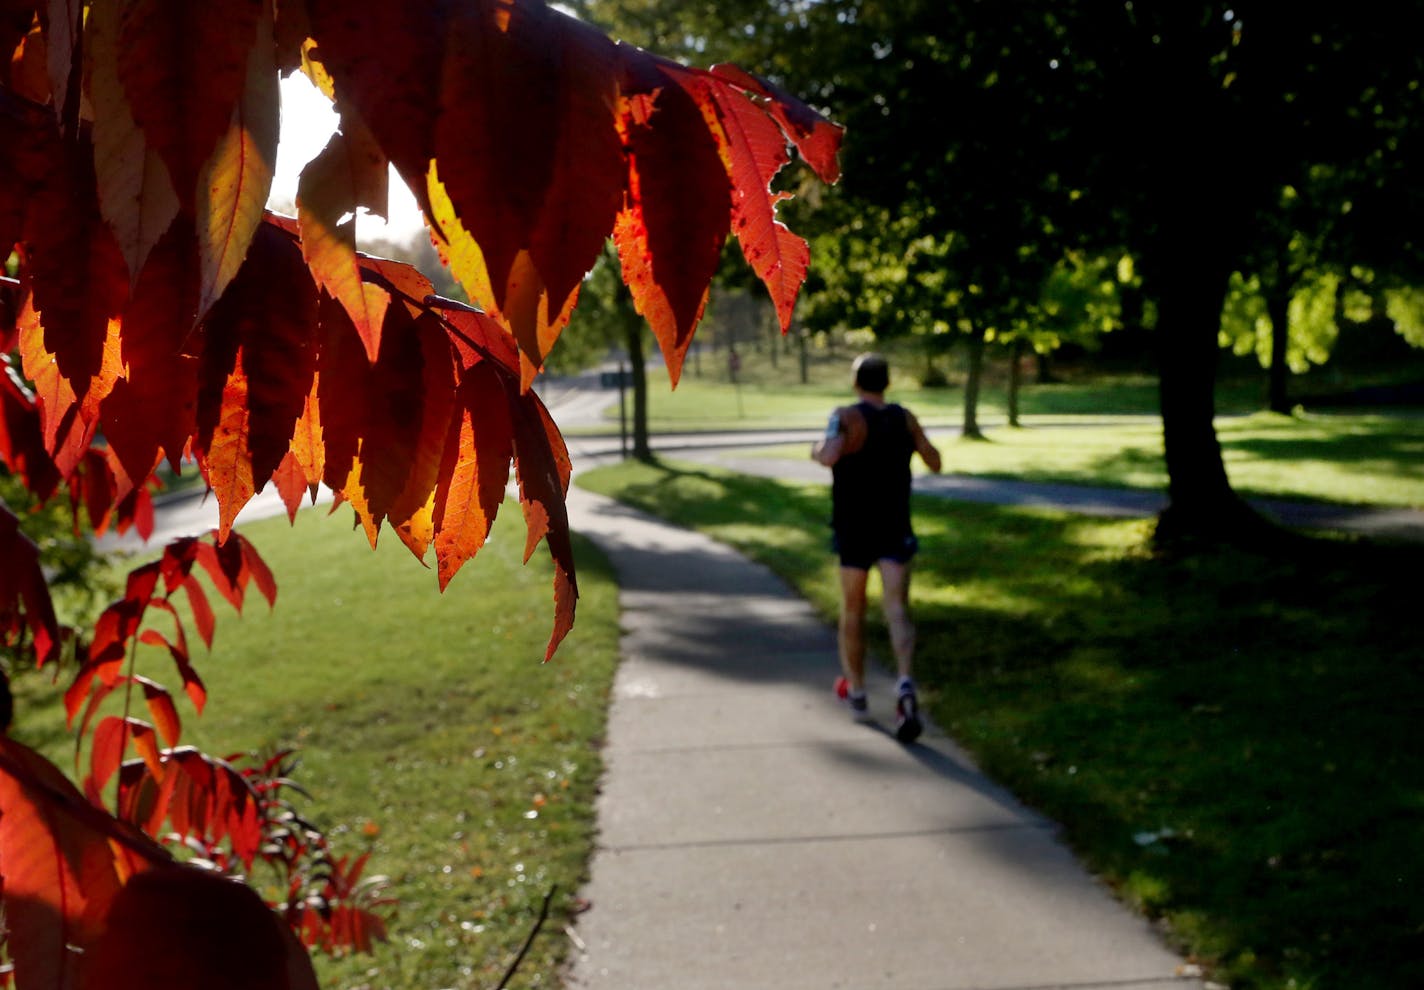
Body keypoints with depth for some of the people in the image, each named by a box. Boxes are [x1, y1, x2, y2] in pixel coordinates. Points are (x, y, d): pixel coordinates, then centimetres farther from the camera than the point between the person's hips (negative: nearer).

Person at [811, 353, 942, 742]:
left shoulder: (847, 417, -11)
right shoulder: (904, 418, 2)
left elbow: (829, 457, -29)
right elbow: (935, 464, 10)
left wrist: (818, 448, -6)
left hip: (853, 530, -2)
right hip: (895, 530, 2)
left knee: (852, 609, 15)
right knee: (897, 611, -6)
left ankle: (855, 692, 27)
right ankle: (905, 685, -29)